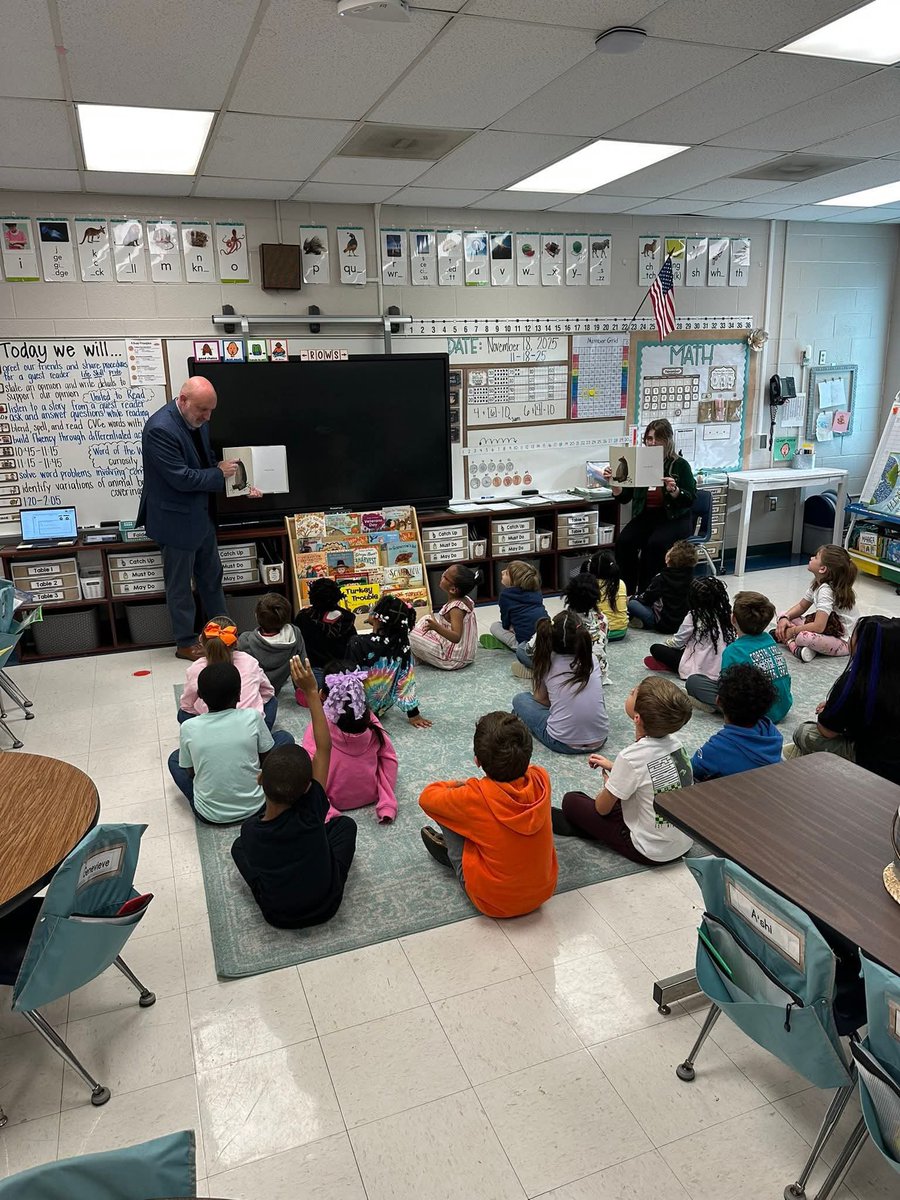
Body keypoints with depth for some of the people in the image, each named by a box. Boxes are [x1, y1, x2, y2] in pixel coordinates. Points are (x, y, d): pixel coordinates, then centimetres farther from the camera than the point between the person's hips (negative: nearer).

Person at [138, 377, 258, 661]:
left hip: (202, 514, 8)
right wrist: (219, 474, -14)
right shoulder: (160, 429, -25)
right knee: (180, 584, 8)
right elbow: (181, 478, -26)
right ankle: (186, 643, 23)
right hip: (177, 520, -8)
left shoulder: (198, 420, 1)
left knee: (212, 576, 19)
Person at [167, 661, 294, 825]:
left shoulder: (188, 728, -13)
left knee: (175, 758, 26)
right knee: (284, 737, 15)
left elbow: (190, 772, 2)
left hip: (209, 815, 1)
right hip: (254, 807, -1)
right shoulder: (252, 717, -15)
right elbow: (267, 760, -1)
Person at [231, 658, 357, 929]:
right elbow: (324, 747, -25)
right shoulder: (311, 811, -29)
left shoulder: (250, 830, -26)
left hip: (277, 915, 1)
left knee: (239, 846, 20)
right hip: (326, 906, 0)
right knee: (345, 823, 16)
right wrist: (311, 692, -25)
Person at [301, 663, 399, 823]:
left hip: (335, 798, -2)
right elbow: (389, 757, -6)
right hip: (370, 795, 2)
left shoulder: (319, 724, -22)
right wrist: (388, 800, 2)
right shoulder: (370, 720, -13)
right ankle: (386, 804, 15)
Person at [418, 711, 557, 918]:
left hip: (494, 903, -5)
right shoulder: (541, 779, -17)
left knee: (448, 808, -1)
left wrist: (456, 785, 9)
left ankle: (452, 853, 26)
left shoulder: (475, 797, -28)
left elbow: (427, 798, -7)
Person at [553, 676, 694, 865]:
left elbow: (602, 808, -11)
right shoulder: (674, 742, -8)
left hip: (651, 853, -7)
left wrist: (607, 784, 9)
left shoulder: (630, 757, -26)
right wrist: (613, 767, 18)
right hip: (685, 844, 7)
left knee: (571, 801, 0)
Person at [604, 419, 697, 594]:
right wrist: (614, 482, -15)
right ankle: (626, 592, -16)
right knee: (623, 542, -25)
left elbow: (691, 500, -8)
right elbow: (623, 498, 5)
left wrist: (673, 490, -27)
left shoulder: (679, 465, -4)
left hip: (674, 519, -3)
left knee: (655, 544, -32)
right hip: (645, 517, 3)